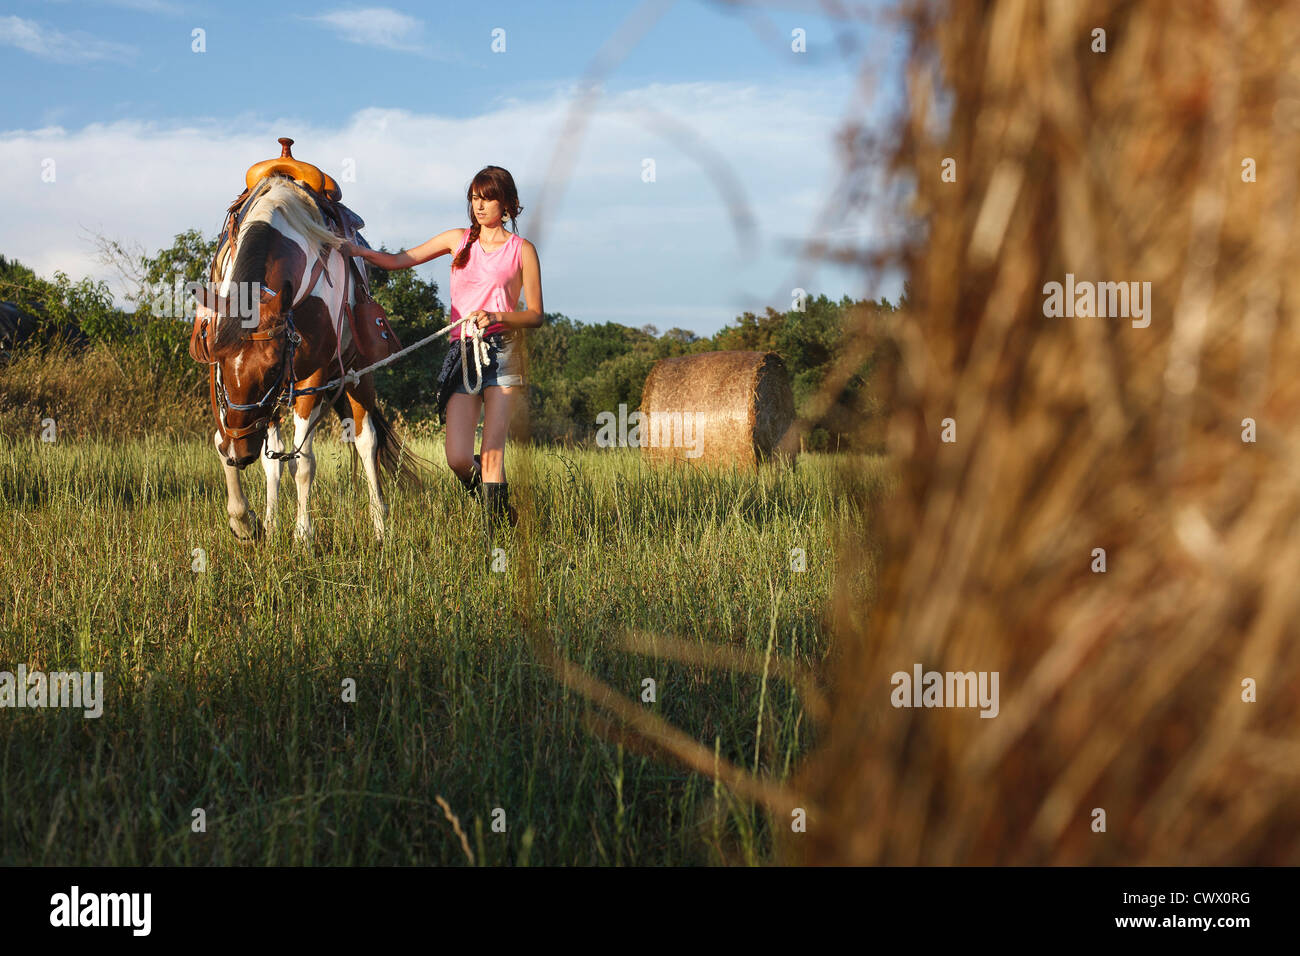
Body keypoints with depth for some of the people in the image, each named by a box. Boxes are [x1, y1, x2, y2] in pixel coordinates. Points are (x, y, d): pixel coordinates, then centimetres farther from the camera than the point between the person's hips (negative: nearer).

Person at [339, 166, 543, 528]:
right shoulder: (459, 239, 16)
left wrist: (496, 316, -13)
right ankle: (487, 490, 27)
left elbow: (535, 315, 4)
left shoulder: (522, 250, 7)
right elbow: (400, 261, 17)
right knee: (458, 460, -6)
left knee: (492, 454, -11)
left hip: (502, 351, -2)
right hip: (461, 351, 3)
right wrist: (359, 251, 0)